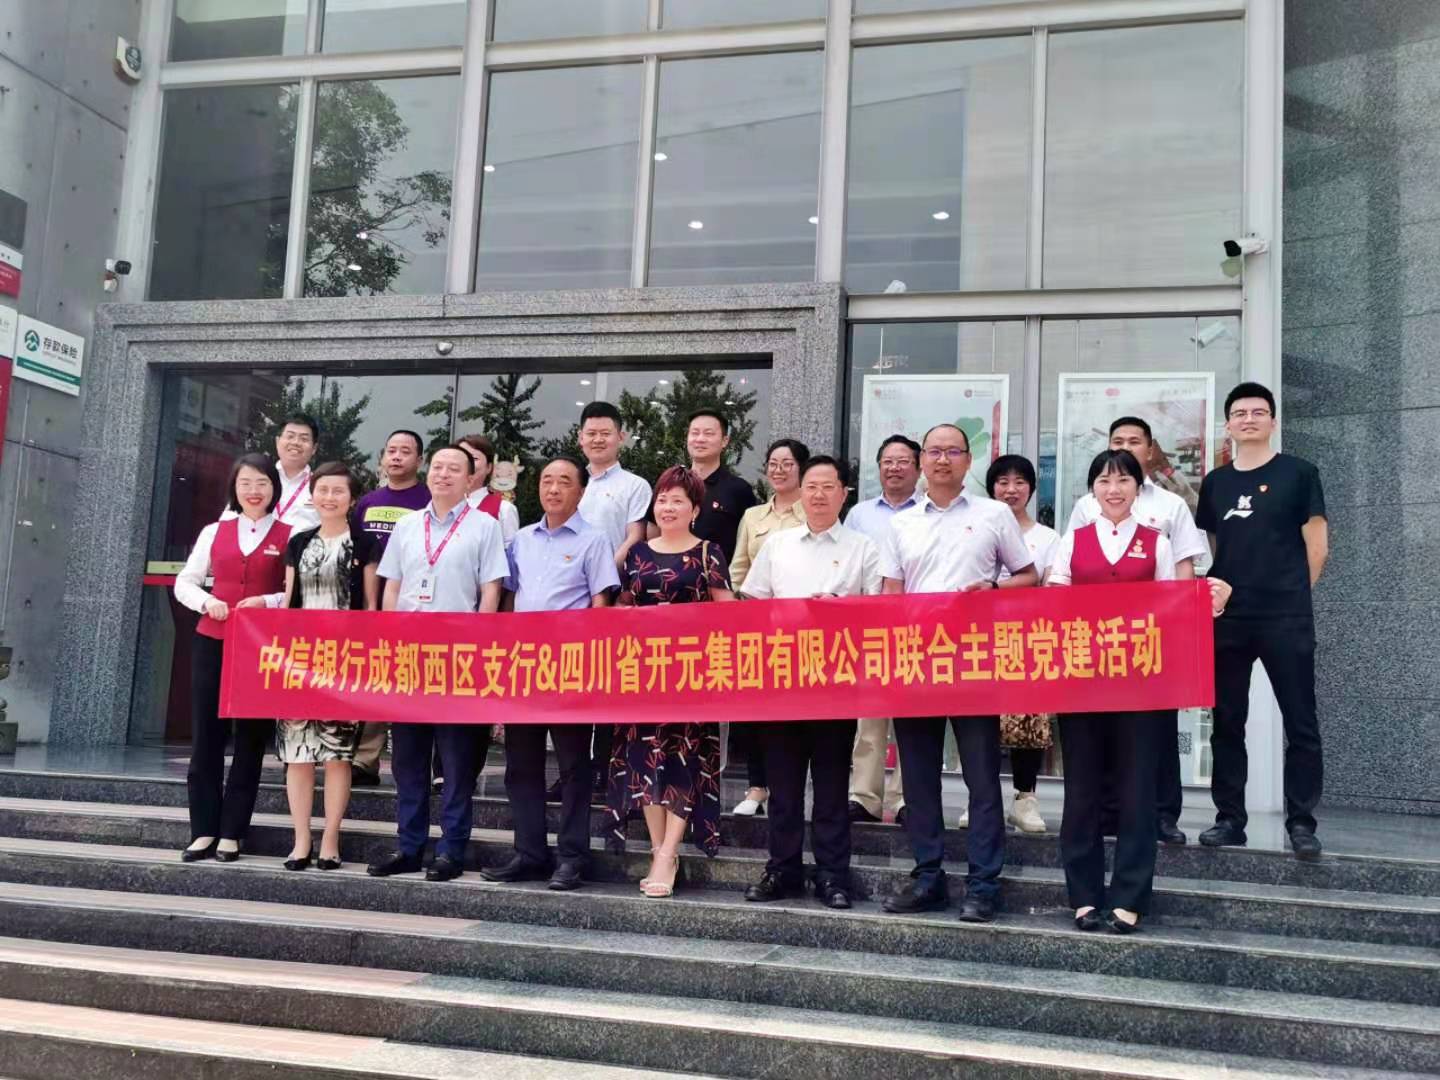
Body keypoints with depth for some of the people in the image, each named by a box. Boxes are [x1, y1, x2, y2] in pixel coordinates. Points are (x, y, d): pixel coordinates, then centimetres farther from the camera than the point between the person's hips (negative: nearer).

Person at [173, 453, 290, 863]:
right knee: (206, 736, 3)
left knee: (251, 739, 3)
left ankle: (231, 833, 12)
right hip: (212, 643, 3)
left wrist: (268, 601, -15)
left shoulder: (290, 536, 1)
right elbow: (184, 583, 12)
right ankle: (204, 830, 12)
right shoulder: (214, 532, 10)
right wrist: (206, 601, -7)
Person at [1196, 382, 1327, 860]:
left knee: (1299, 722, 0)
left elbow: (1317, 544, 1)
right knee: (1227, 722, 7)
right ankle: (1230, 817, 15)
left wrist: (1292, 593, 3)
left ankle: (1301, 821, 7)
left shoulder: (1298, 473, 1)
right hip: (1227, 619, 4)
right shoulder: (1214, 483, 11)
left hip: (1287, 619, -3)